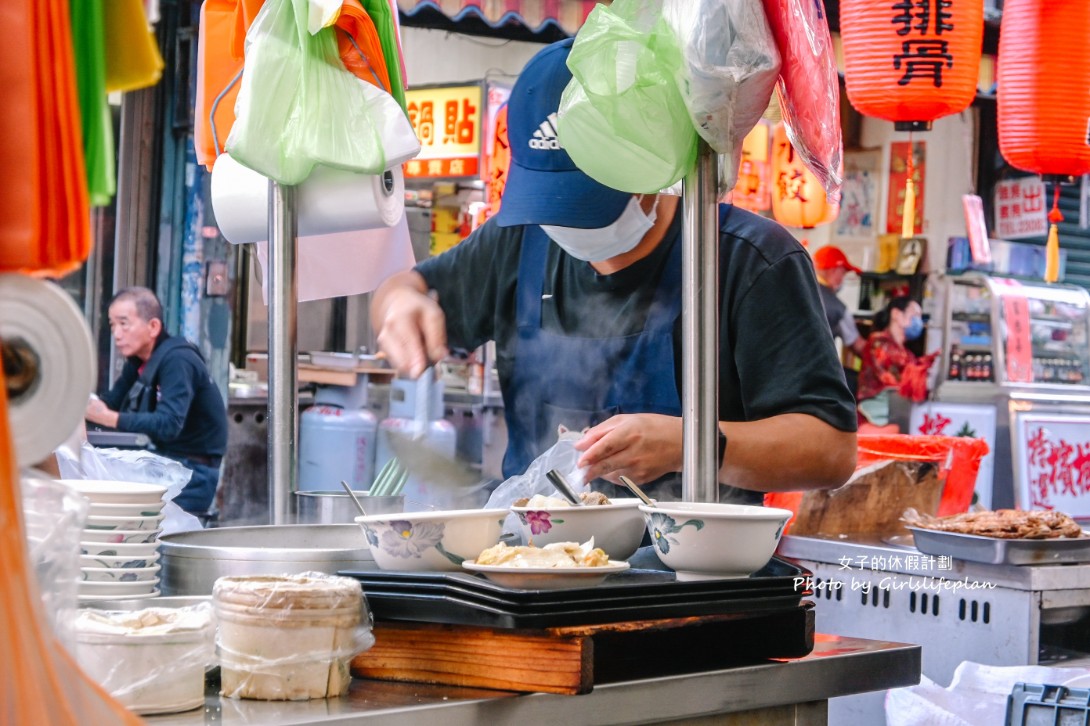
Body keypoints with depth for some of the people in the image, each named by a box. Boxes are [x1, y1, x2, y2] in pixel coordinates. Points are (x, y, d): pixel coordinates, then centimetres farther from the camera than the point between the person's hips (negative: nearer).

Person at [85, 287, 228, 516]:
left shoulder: (177, 360, -19)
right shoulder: (138, 361, 11)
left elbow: (168, 425, -30)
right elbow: (112, 401, 10)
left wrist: (108, 418, -35)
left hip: (192, 470, -9)